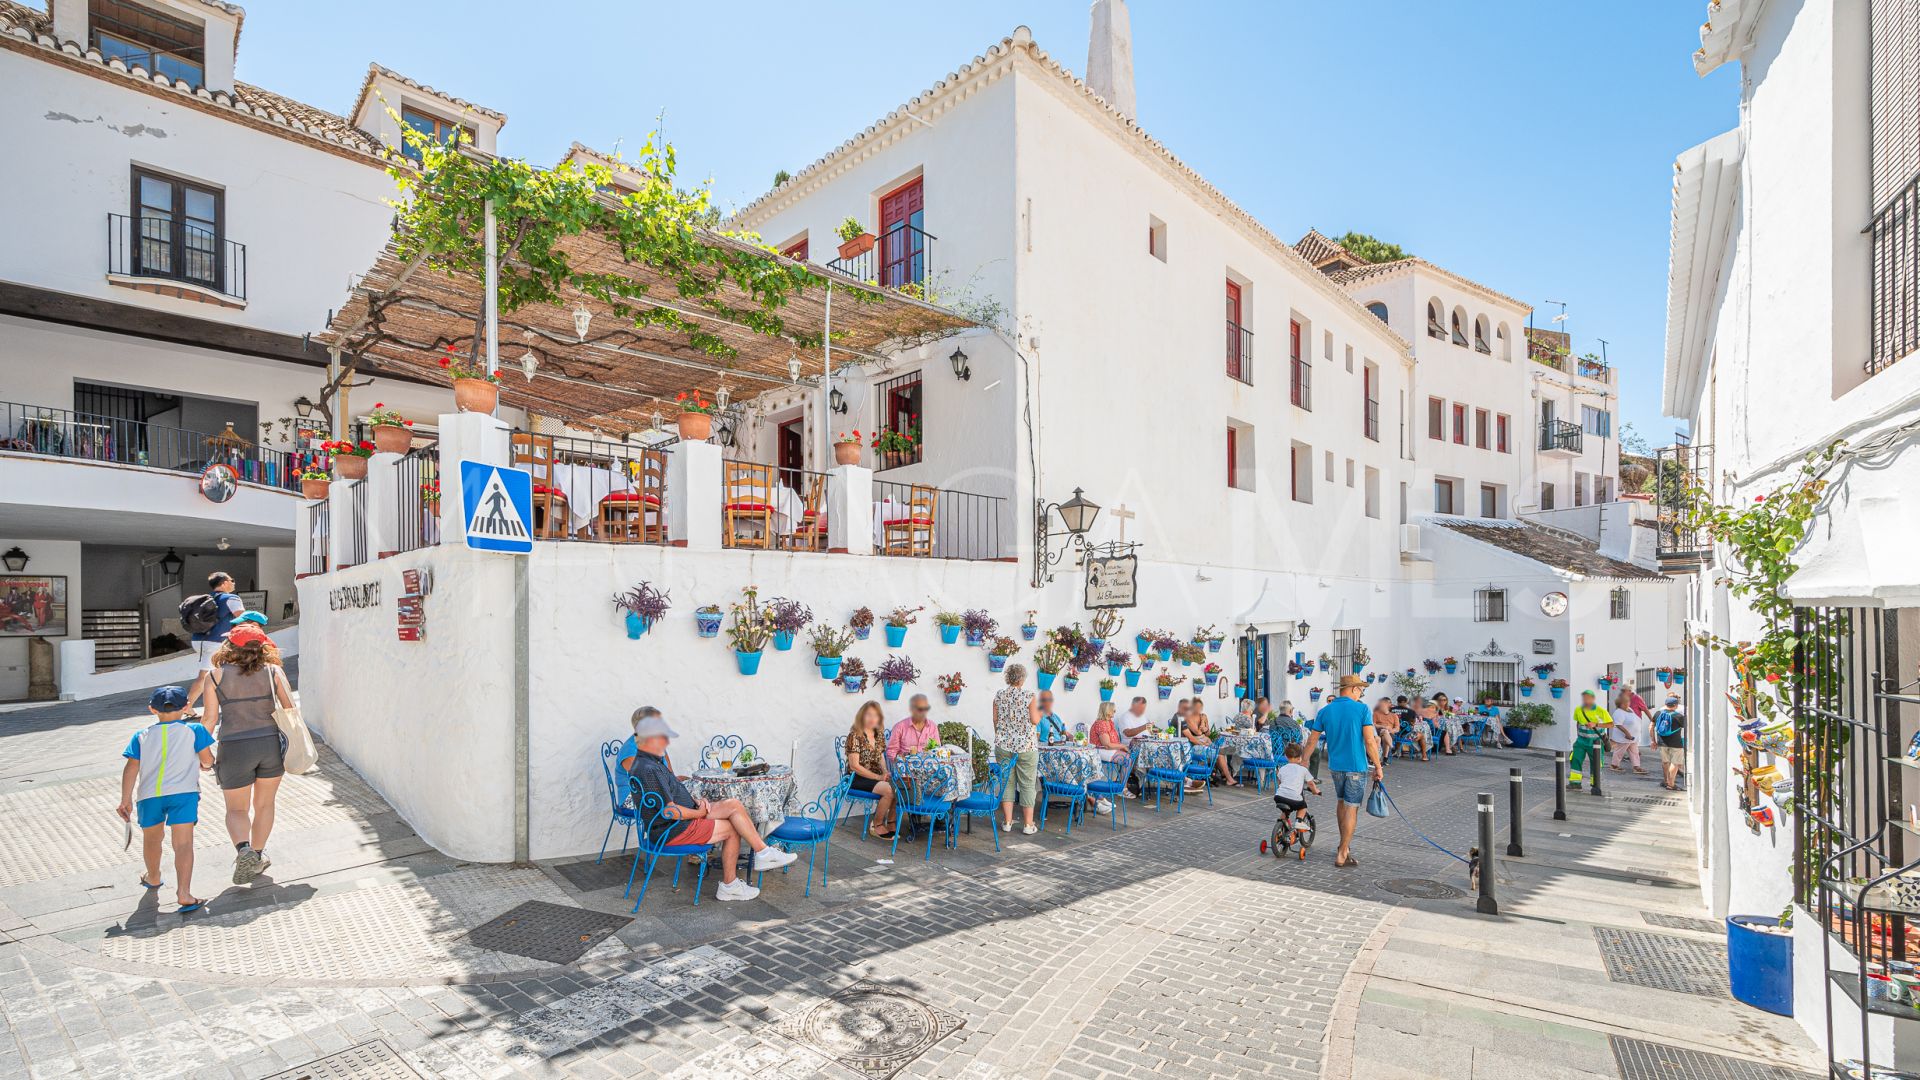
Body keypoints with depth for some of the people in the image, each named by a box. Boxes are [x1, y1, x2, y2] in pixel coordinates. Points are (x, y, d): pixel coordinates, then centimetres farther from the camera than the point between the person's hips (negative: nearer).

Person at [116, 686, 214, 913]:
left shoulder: (142, 736, 13)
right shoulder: (194, 730, 6)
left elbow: (131, 768, 4)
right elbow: (207, 759, 1)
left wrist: (125, 799, 4)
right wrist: (204, 765, 24)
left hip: (149, 795, 3)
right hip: (182, 792, -3)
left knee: (151, 838, 26)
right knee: (183, 843, -8)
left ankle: (153, 878, 50)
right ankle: (184, 893, -21)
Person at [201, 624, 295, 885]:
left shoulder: (215, 675, -1)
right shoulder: (273, 671, 1)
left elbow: (210, 719, -1)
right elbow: (291, 710, -3)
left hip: (234, 748, -1)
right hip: (271, 743, 1)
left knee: (237, 809, 12)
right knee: (264, 804, 19)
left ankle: (243, 850, -13)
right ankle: (257, 857, 25)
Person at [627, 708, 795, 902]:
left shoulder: (654, 761, 10)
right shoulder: (647, 769, -25)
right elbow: (669, 811, -26)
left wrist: (696, 800, 5)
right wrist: (699, 813, -10)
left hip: (684, 818, 10)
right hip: (671, 831, -10)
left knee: (733, 804, -1)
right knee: (733, 829, -4)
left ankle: (763, 853, -1)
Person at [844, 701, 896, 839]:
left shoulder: (879, 735, 9)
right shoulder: (855, 736, -12)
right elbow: (854, 766, -16)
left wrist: (885, 773, -3)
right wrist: (878, 777, -17)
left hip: (876, 776, 6)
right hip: (857, 779, -6)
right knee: (889, 790, -29)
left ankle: (890, 823, -2)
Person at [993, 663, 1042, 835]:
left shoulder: (999, 695, 2)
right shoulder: (1028, 696, -9)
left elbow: (995, 720, 7)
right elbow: (1035, 721, -9)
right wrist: (1040, 711, 10)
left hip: (1003, 745, 3)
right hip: (1026, 746, -3)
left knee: (1007, 782, 10)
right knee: (1027, 784, 5)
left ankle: (1007, 822, 11)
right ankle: (1028, 825, 7)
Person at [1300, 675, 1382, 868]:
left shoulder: (1325, 711, 1)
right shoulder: (1362, 710, -10)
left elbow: (1311, 741, 5)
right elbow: (1370, 741, -13)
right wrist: (1378, 767, -3)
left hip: (1335, 766, 4)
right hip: (1356, 767, -4)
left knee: (1342, 802, 23)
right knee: (1351, 809, 3)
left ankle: (1345, 846, 31)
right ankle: (1342, 855, 6)